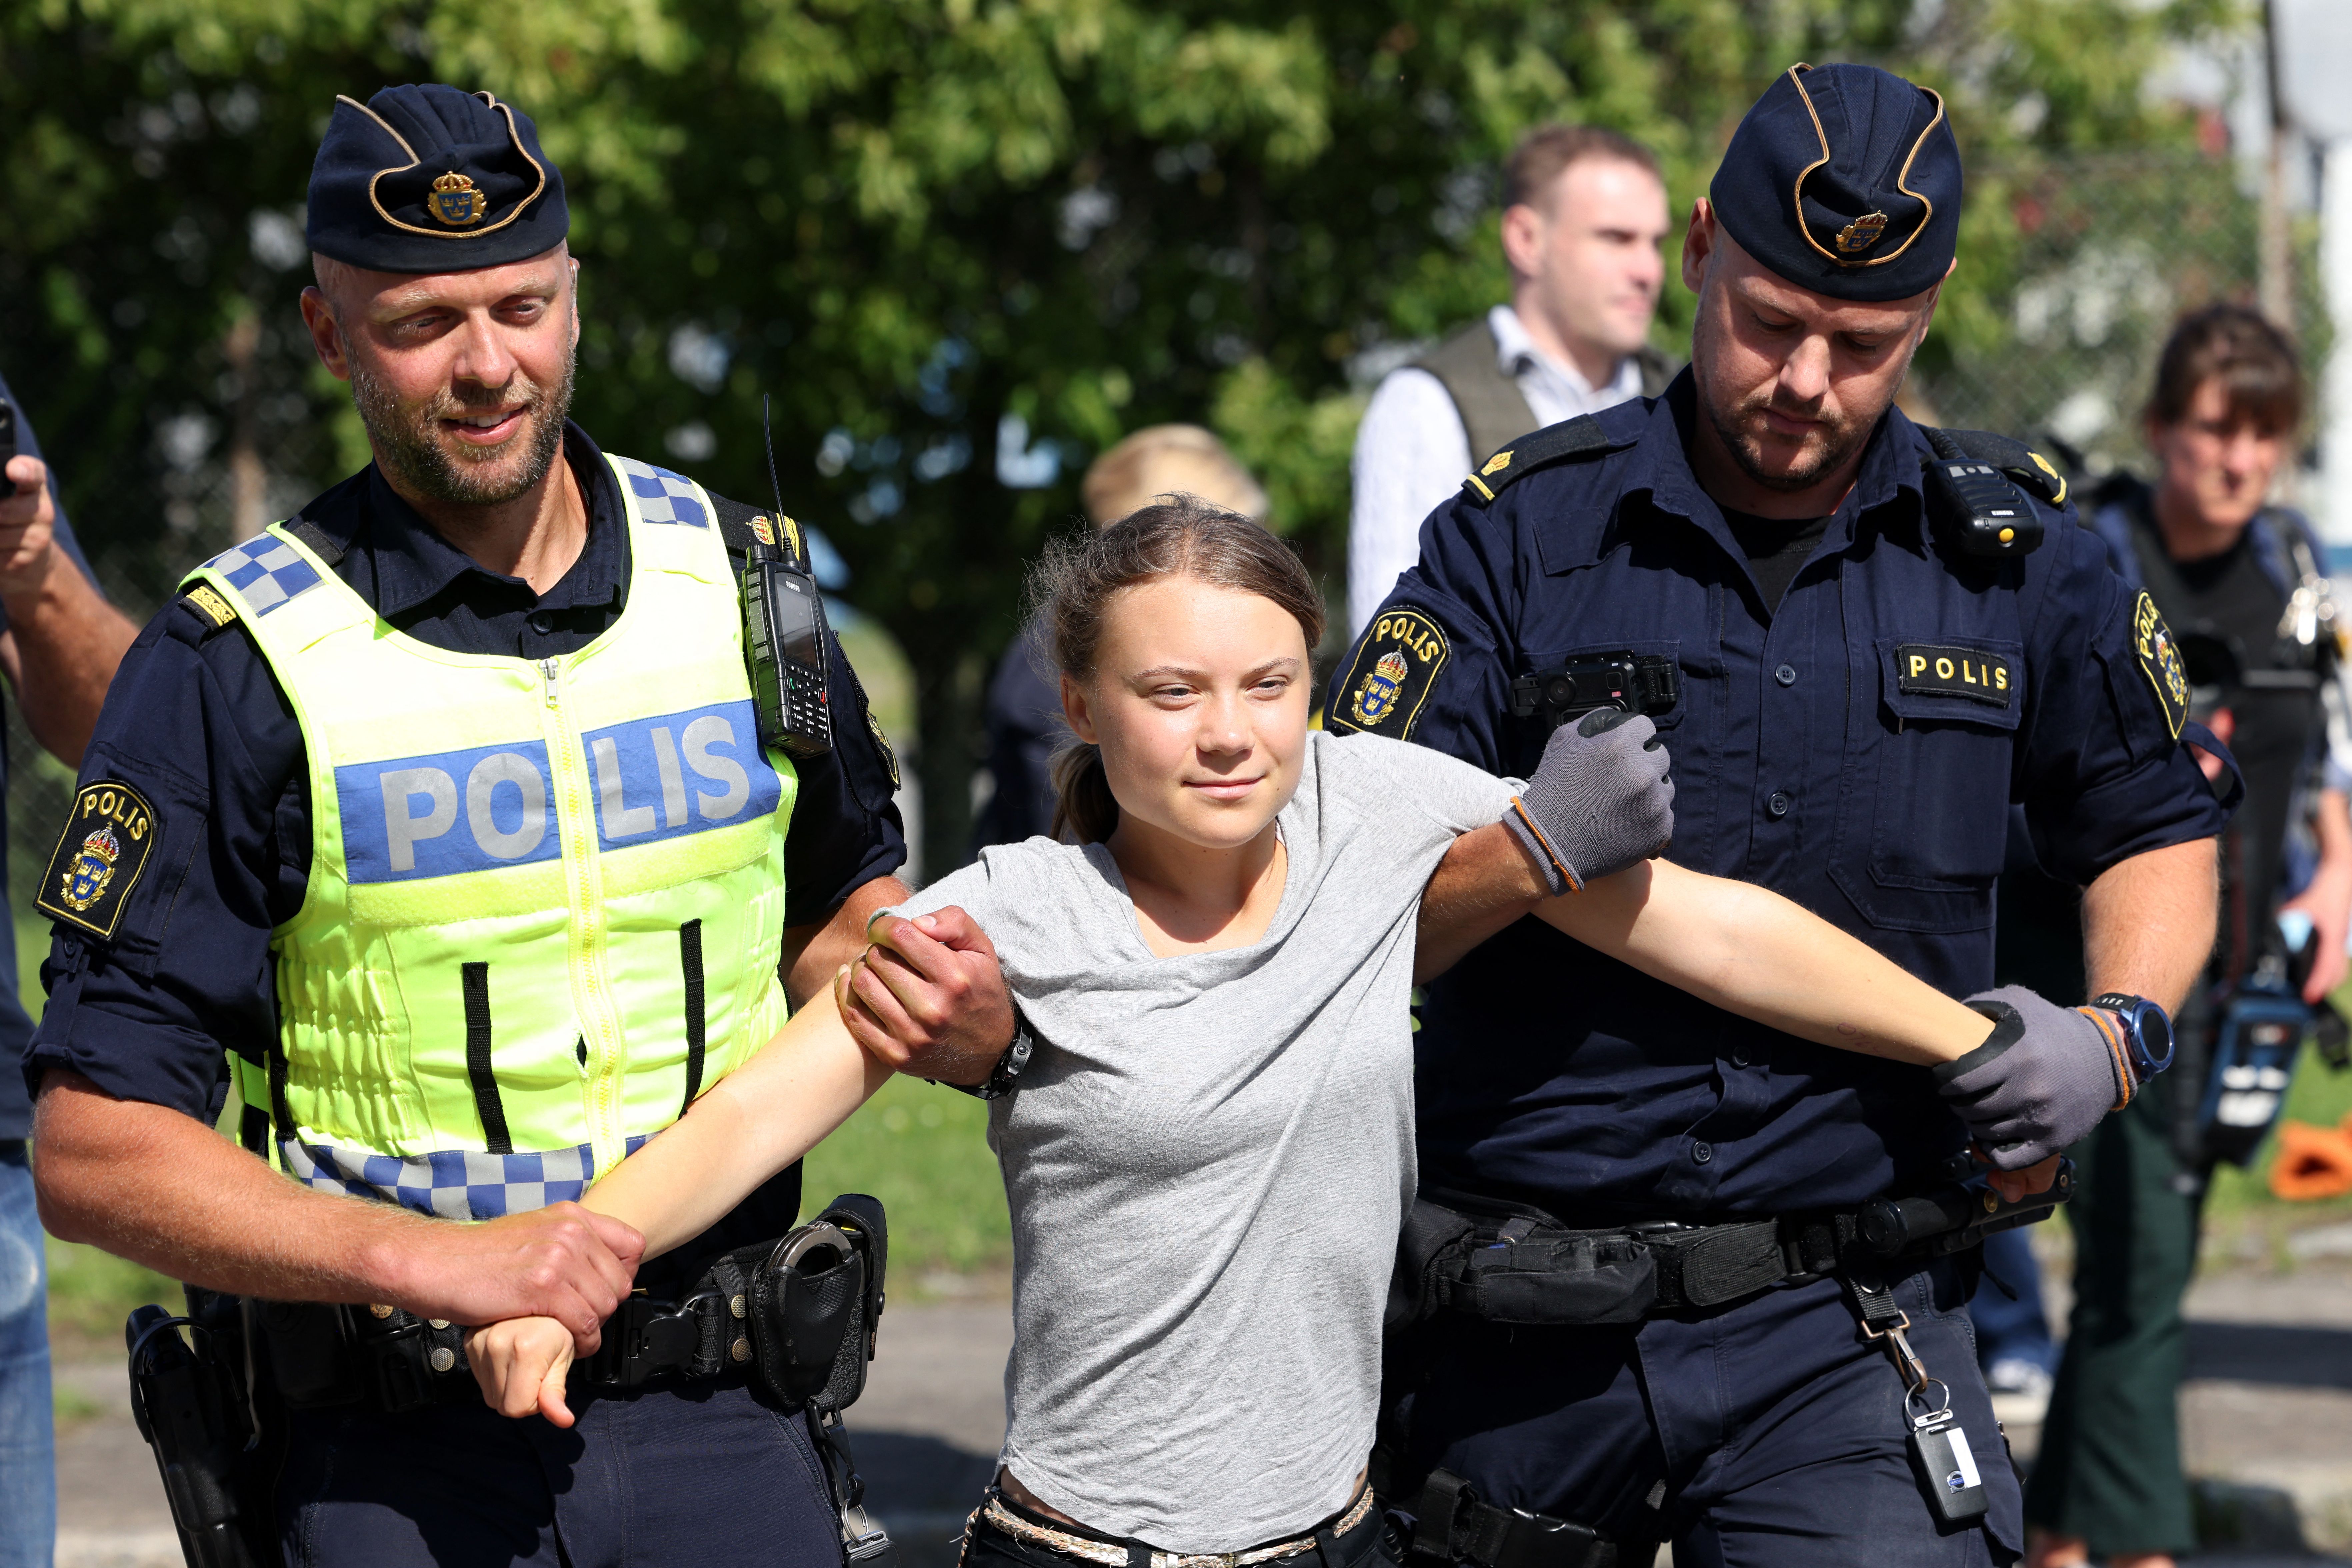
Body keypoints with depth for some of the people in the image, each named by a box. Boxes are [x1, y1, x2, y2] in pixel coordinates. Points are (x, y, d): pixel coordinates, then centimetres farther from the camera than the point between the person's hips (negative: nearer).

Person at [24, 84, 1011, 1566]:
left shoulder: (735, 573, 5)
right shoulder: (236, 663, -8)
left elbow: (839, 903, 21)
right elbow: (96, 1150, -10)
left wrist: (952, 1013, -2)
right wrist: (429, 1259, -21)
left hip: (726, 1424, 3)